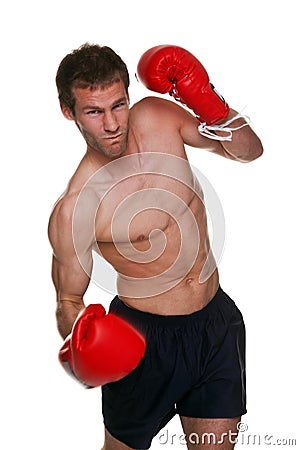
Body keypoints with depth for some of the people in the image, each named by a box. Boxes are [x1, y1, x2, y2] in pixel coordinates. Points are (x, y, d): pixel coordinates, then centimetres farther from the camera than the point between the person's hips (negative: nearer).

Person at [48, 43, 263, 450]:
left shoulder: (157, 117, -9)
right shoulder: (74, 210, -22)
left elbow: (249, 151, 3)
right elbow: (69, 300, -9)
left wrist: (219, 112, -18)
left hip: (218, 320, 4)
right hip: (145, 337, -4)